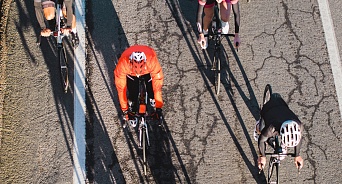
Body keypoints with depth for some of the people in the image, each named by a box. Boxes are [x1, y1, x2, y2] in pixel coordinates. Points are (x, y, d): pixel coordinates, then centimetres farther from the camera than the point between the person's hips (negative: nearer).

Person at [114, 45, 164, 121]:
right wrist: (124, 109, -30)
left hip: (148, 71, 0)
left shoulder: (152, 60, -43)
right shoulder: (123, 63, -41)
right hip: (130, 73, 0)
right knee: (133, 95, -12)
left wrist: (159, 107, -34)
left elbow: (157, 85, -36)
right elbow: (121, 88, -33)